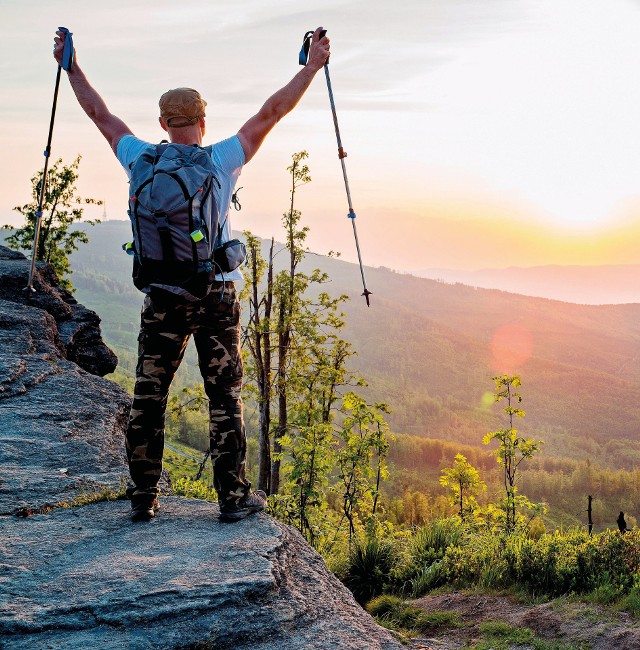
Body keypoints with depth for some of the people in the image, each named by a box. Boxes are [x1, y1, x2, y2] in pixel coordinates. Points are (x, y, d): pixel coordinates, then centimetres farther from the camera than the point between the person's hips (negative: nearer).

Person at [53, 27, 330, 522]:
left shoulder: (144, 161, 2)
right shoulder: (221, 161, -4)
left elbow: (102, 116, 15)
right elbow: (271, 113, 1)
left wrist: (71, 67, 28)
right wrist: (313, 65, 8)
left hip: (162, 298, 2)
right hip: (216, 295, -2)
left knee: (149, 397, 9)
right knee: (225, 396, 6)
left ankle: (144, 497, 14)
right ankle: (234, 497, 10)